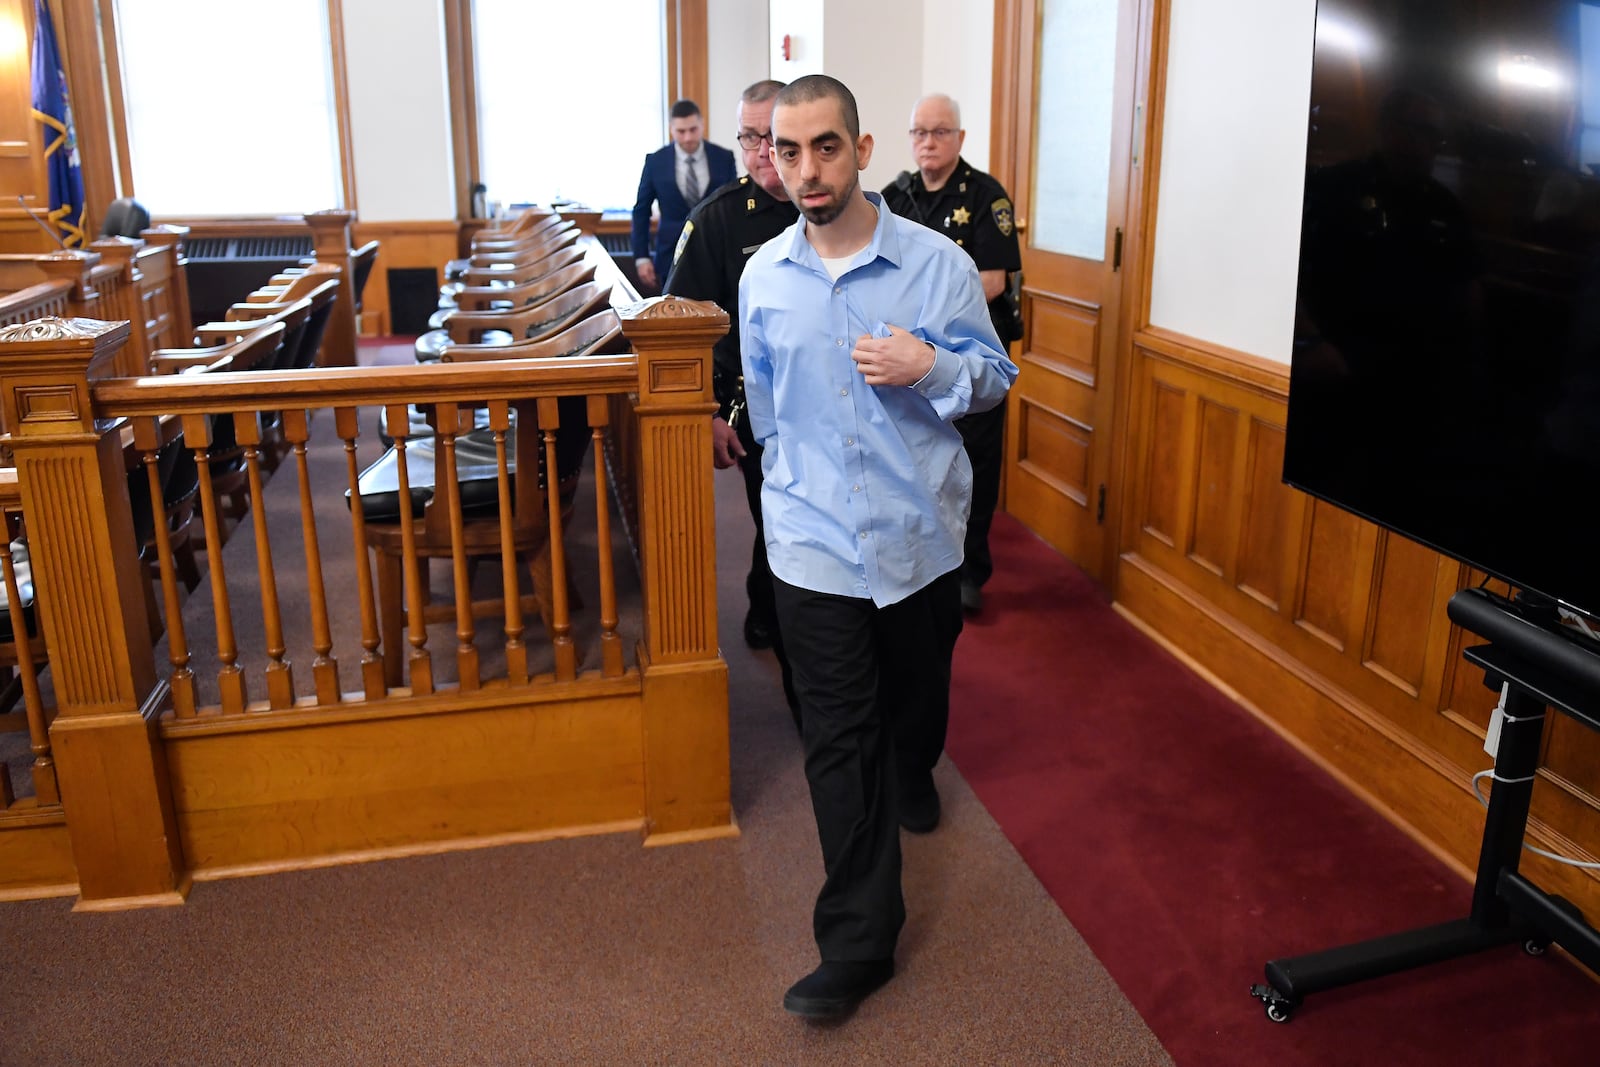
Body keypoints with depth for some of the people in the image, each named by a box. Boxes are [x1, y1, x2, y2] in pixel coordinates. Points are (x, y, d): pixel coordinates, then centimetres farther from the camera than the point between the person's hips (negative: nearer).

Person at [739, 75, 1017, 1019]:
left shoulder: (938, 264, -8)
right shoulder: (763, 277, -1)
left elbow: (996, 375, 0)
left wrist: (931, 368, -20)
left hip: (920, 533, 0)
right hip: (815, 541, 1)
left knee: (917, 693, 22)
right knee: (838, 737, 1)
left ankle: (914, 777, 57)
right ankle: (859, 940, 9)